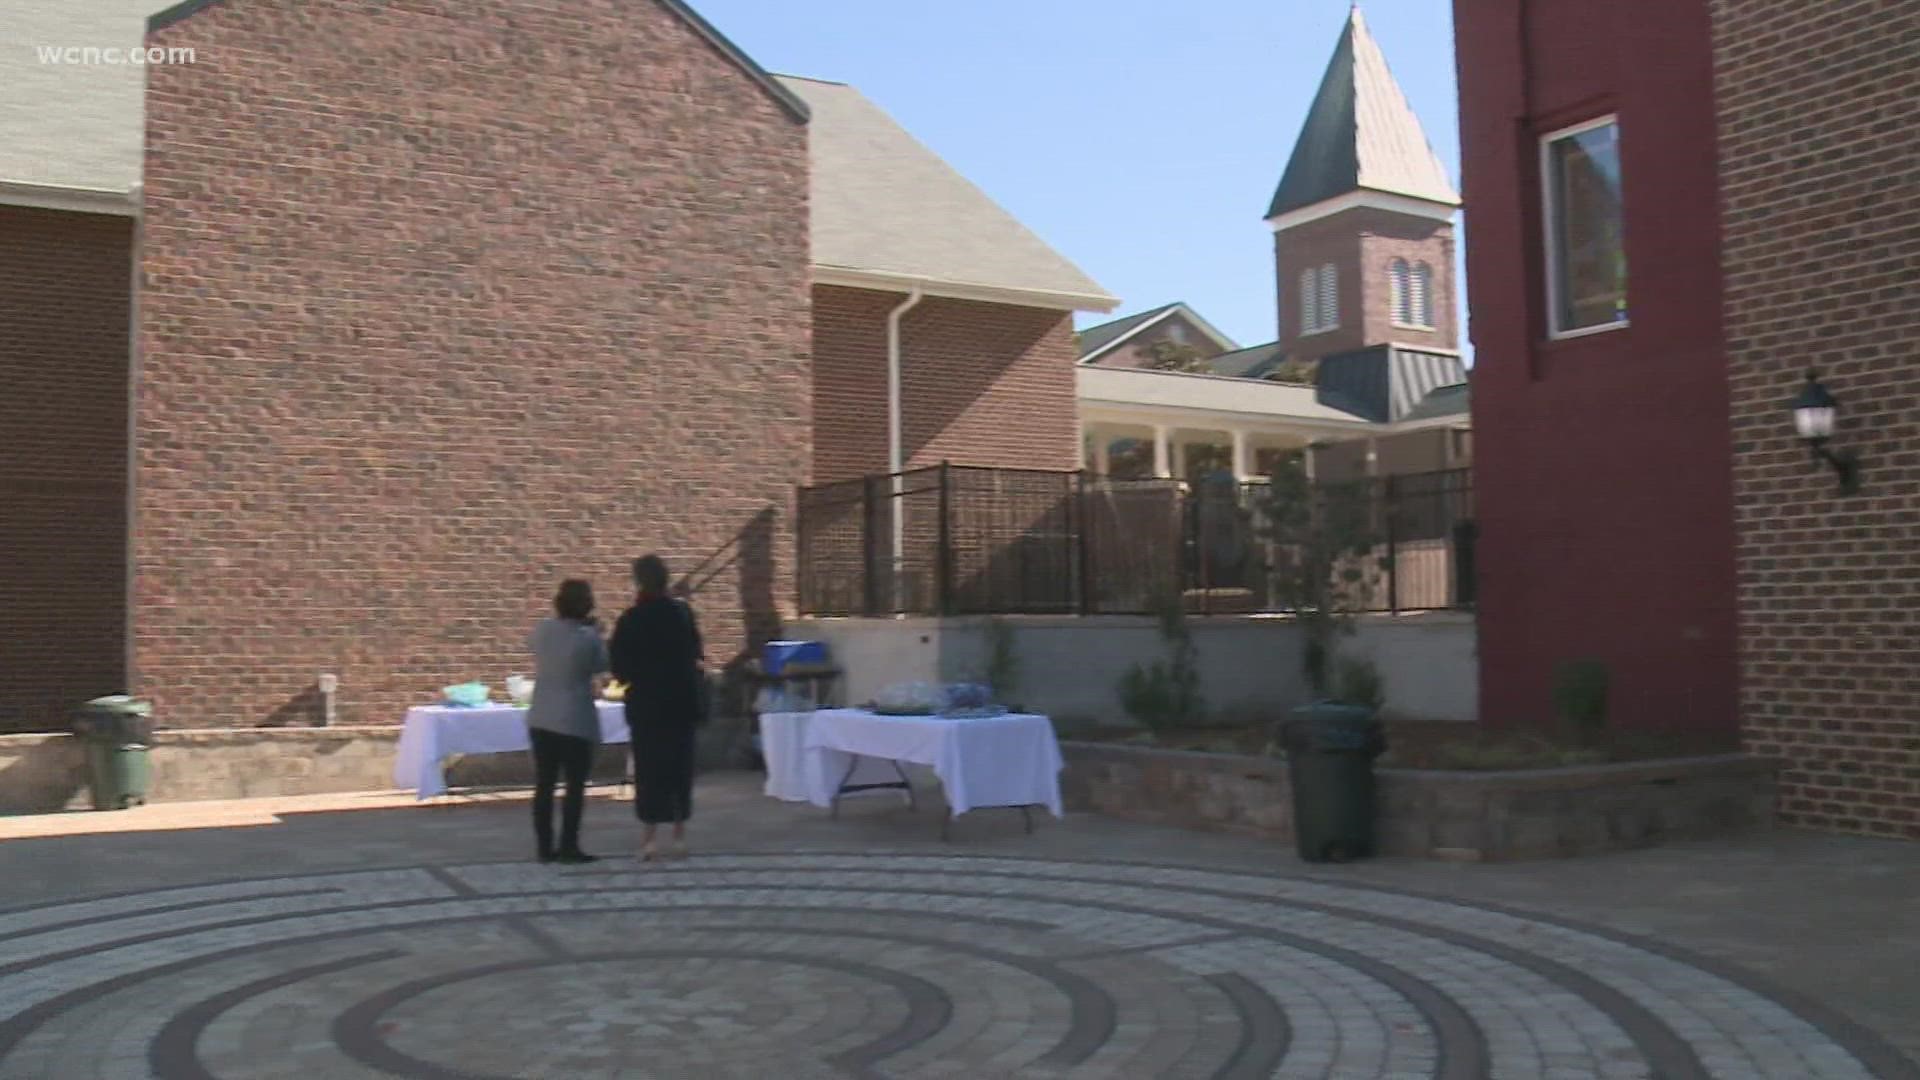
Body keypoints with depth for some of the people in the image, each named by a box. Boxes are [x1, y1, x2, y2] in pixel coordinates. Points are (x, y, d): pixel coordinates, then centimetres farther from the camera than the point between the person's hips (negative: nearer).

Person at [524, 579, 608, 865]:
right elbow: (601, 665, 0)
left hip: (541, 720, 5)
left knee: (544, 784, 9)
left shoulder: (541, 631, -2)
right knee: (575, 785, 3)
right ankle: (568, 846, 1)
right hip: (575, 722, -5)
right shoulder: (587, 638, -16)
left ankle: (545, 847, 13)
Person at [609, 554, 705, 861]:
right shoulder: (683, 614, -1)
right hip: (682, 701, 3)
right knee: (680, 767, 11)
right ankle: (680, 837, 13)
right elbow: (697, 656, 7)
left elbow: (619, 666, -8)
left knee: (648, 768, 4)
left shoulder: (631, 619, -11)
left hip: (646, 703, -2)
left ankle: (648, 839, 0)